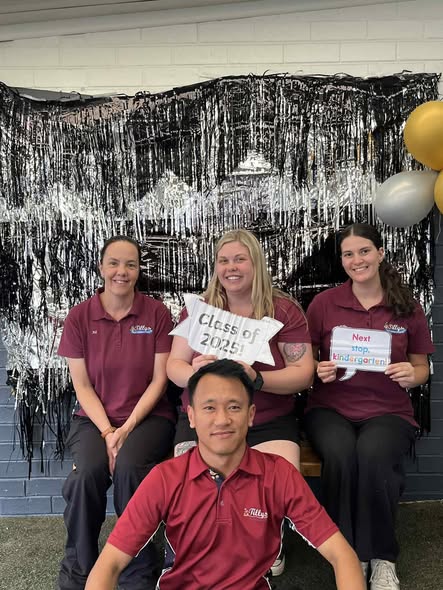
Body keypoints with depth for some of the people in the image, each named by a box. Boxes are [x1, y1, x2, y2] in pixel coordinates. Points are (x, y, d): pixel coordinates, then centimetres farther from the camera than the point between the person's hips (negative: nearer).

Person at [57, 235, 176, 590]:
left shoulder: (156, 313, -3)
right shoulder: (80, 316, 0)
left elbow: (159, 379, -5)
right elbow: (81, 384, 0)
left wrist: (127, 428, -14)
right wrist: (107, 431, -13)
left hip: (148, 416, -1)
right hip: (94, 418, 1)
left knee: (129, 467, -30)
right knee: (88, 470, -28)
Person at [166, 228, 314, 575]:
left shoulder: (284, 310, 0)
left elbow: (304, 374, -5)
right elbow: (174, 365, 6)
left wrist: (257, 379, -24)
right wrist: (193, 373, -19)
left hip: (269, 423, -1)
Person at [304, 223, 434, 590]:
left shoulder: (408, 308, 5)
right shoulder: (323, 304, 2)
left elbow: (422, 368, 13)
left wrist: (412, 375, -10)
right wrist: (318, 370, -13)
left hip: (388, 411, 0)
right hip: (331, 408, 0)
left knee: (373, 454, -33)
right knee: (340, 454, -33)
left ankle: (382, 558, -11)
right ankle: (349, 554, -9)